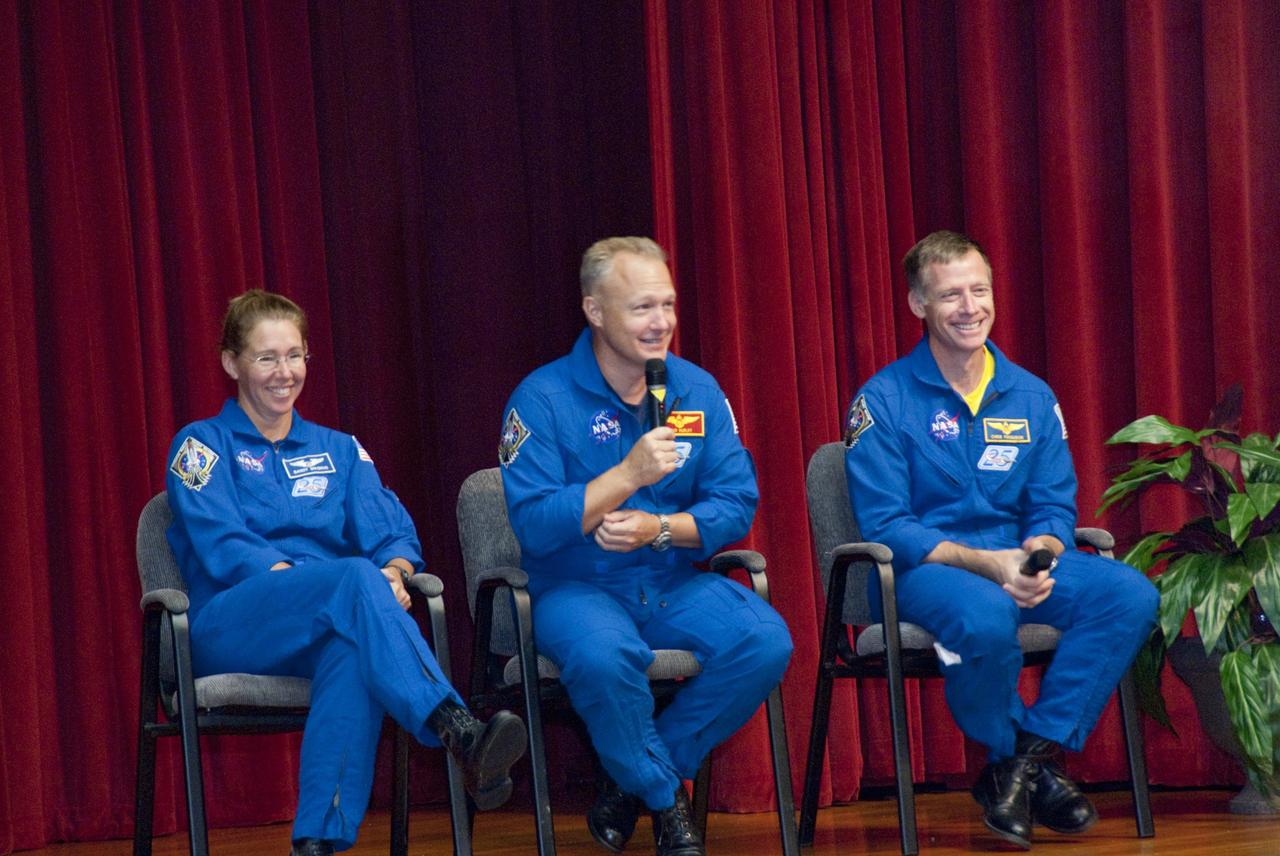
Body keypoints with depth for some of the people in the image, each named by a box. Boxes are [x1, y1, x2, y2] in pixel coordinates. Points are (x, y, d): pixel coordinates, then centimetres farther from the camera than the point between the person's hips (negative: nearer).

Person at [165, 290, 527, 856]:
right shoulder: (202, 446, 11)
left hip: (322, 632, 3)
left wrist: (395, 572, -15)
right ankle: (460, 734, -53)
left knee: (353, 647, -37)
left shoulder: (338, 450, 24)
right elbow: (221, 547, -5)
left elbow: (392, 533, 10)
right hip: (229, 629, -3)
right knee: (356, 578, -34)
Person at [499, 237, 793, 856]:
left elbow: (736, 504, 2)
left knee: (766, 642, -24)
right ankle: (666, 799, -8)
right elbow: (533, 524, -16)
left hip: (676, 582, 4)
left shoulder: (697, 391, 6)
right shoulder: (543, 399, -8)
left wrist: (659, 529, -17)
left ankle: (632, 781, -5)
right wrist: (630, 474, -24)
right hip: (577, 587, -4)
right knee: (603, 656, -38)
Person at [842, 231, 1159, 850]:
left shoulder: (1031, 397, 10)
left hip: (1017, 564, 5)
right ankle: (1008, 760, -10)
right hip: (921, 570, -5)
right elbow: (885, 527, -10)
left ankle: (1035, 750, -15)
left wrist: (1040, 553, -18)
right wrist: (985, 564, -22)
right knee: (986, 615, -39)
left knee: (1130, 594, -22)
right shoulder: (883, 401, -4)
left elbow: (1055, 508, 8)